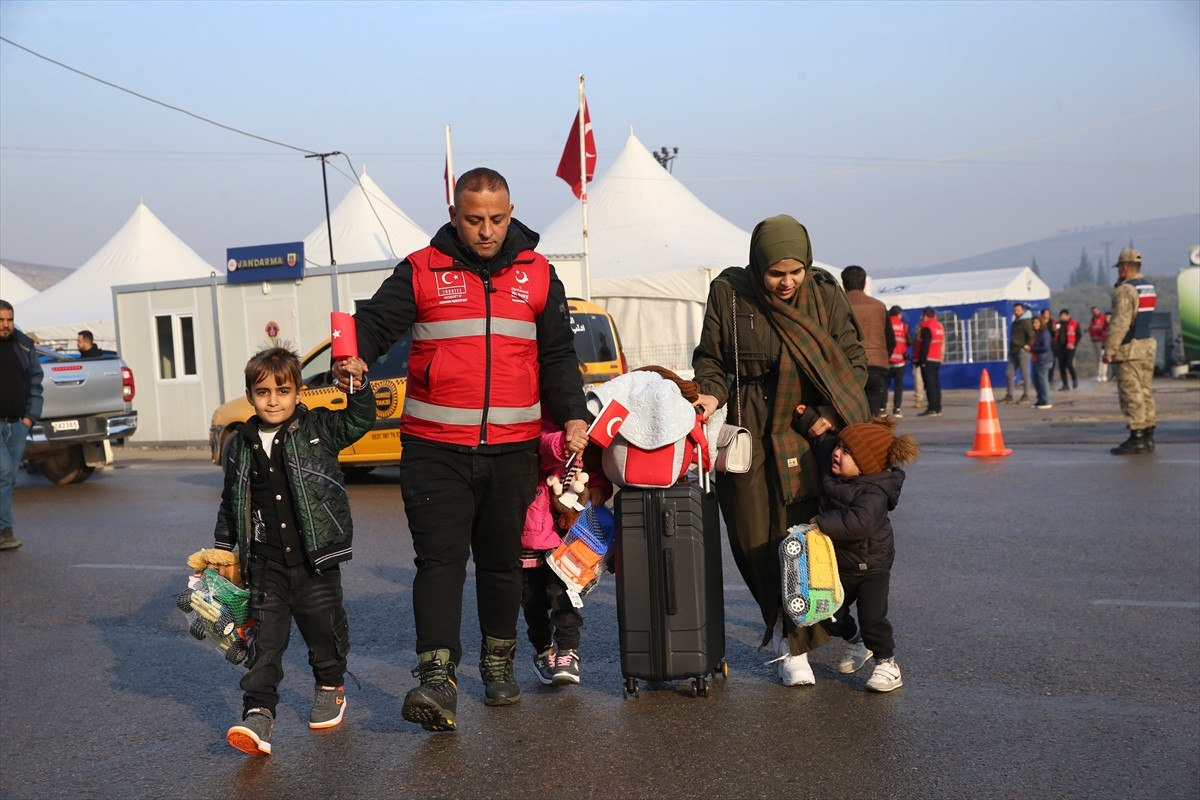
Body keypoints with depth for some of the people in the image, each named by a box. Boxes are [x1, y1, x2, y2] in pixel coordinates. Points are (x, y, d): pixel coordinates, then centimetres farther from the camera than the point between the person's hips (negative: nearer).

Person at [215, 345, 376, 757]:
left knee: (324, 627, 12)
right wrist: (222, 547, 17)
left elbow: (358, 421, -8)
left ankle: (330, 687, 36)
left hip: (315, 560, -1)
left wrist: (359, 383, -23)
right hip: (266, 564, 1)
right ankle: (258, 713, -6)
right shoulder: (241, 447, 5)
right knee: (266, 638, -4)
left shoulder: (319, 429, -2)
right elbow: (231, 504, 14)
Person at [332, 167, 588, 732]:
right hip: (435, 448, -2)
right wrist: (352, 357, -25)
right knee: (440, 559, -10)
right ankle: (437, 679, -13)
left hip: (512, 449, 3)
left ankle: (499, 663, 30)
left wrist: (571, 416, -1)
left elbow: (558, 356, 12)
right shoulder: (421, 271, 3)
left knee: (502, 560, 13)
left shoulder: (537, 275, 10)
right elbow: (374, 323, -3)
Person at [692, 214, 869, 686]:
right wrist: (712, 394, -12)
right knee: (752, 541, 4)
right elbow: (710, 359, 7)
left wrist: (834, 413, -8)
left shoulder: (825, 295, -1)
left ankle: (795, 646, 8)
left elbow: (854, 362, 6)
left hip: (809, 432, 0)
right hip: (749, 434, 1)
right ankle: (779, 623, 28)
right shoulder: (729, 293, -3)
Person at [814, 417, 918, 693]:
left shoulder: (873, 493, -29)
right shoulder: (834, 479, -4)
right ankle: (856, 643, 41)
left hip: (871, 566, -8)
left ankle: (887, 664, 11)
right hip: (840, 564, 8)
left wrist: (823, 523, -37)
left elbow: (859, 522, -45)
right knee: (830, 613, 14)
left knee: (872, 616, -8)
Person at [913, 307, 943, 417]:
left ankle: (932, 408, -13)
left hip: (928, 361, -9)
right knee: (936, 384, 11)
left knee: (930, 384, -9)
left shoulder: (927, 328, -12)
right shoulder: (940, 327, 15)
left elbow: (925, 346, -18)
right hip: (937, 360, 9)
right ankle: (938, 408, 12)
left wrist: (922, 360, -17)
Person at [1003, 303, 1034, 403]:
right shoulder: (1015, 322, 19)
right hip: (1014, 352, 9)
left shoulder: (1026, 321, -7)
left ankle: (1025, 396, 2)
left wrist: (1027, 346, -17)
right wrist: (1011, 348, 14)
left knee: (1025, 374, -3)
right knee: (1009, 374, 7)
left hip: (1022, 351, -9)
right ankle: (1009, 395, 13)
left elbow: (1031, 335, -17)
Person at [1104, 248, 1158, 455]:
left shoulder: (1125, 290, -13)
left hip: (1130, 349, -9)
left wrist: (1109, 350, -18)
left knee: (1131, 393, -6)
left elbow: (1120, 323, -20)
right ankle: (1148, 437, 13)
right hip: (1149, 345, 9)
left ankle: (1136, 438, -7)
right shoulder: (1151, 288, 14)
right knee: (1145, 392, 11)